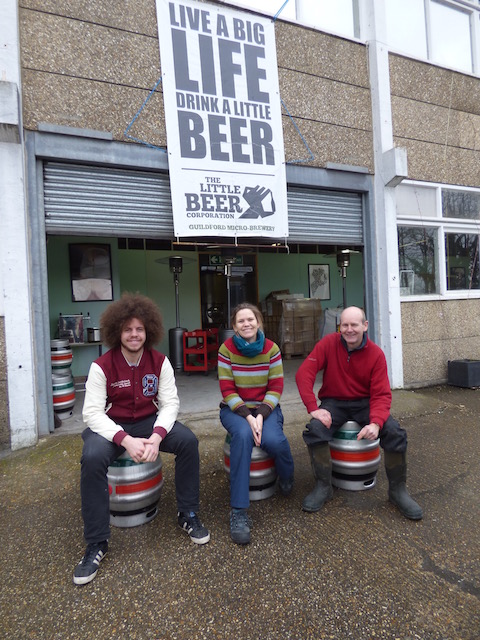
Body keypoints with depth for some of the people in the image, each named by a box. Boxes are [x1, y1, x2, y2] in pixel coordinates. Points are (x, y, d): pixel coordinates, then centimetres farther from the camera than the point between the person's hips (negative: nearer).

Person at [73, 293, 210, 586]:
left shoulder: (160, 362, -6)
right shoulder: (101, 366, -13)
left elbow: (170, 403, -9)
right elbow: (92, 413, -18)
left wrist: (157, 436, -28)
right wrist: (125, 440, -32)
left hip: (150, 422, 2)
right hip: (110, 426, -2)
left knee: (188, 440, -22)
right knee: (93, 459, -32)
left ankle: (188, 514, -1)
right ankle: (97, 543, -13)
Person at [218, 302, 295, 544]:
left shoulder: (272, 348, -5)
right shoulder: (227, 349, -8)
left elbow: (276, 387, -6)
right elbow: (227, 390, -9)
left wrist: (260, 416, -20)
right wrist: (247, 417, -21)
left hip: (266, 407, 1)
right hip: (234, 408, -1)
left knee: (272, 440, -28)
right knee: (242, 435, -33)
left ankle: (286, 477, 10)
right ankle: (238, 511, -24)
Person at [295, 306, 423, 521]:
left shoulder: (376, 354, -9)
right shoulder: (328, 343, -11)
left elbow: (381, 394, -11)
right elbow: (304, 373, -17)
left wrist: (376, 423, -30)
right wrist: (313, 408, -27)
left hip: (365, 403, 1)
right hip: (334, 402, -1)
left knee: (396, 433, -20)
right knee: (314, 430, -28)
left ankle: (397, 489, 7)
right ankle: (323, 486, -4)